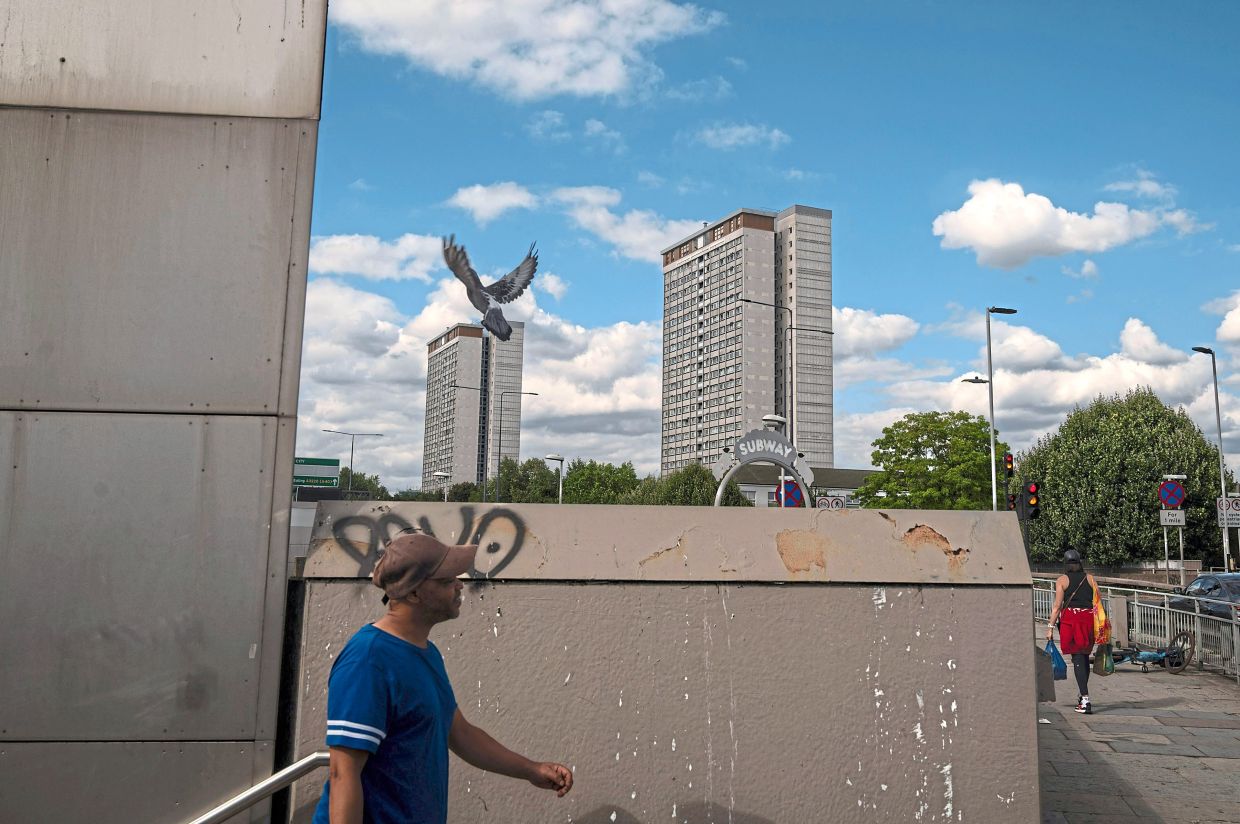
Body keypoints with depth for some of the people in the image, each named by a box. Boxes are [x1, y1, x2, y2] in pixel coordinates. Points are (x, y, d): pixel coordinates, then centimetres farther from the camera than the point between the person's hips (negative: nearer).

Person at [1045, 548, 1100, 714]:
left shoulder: (1062, 580, 2)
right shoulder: (1090, 578, 11)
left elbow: (1057, 605, -4)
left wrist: (1051, 627, -3)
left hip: (1070, 619, -3)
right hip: (1089, 618, 3)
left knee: (1077, 658, -4)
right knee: (1084, 657, 17)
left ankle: (1085, 699, -12)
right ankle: (1083, 695, 25)